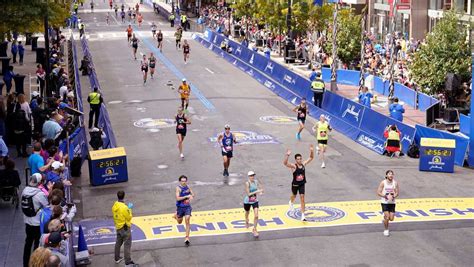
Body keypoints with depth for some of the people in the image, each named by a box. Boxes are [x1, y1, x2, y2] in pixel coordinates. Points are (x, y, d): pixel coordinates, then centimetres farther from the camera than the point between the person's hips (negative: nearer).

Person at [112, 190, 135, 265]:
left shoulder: (114, 206, -3)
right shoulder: (124, 207, -26)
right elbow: (129, 217, -16)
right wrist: (129, 209, -5)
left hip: (118, 227, 8)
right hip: (125, 228, -8)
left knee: (118, 243, 21)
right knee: (127, 244, -1)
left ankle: (117, 258, 34)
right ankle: (128, 261, 2)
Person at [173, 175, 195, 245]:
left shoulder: (188, 187, -1)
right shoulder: (178, 188, -15)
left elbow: (192, 194, 14)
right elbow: (177, 198, -25)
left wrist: (191, 196, -10)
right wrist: (186, 196, -30)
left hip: (187, 206, 2)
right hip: (180, 207, -2)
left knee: (187, 221, -11)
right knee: (179, 222, 16)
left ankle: (187, 238, -8)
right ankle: (176, 215, 52)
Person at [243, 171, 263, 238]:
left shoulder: (256, 181, -10)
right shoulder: (247, 183, -23)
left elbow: (261, 188, 6)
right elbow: (248, 194, -28)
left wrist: (261, 191, -17)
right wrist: (257, 191, -34)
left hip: (255, 201, 2)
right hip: (247, 201, -2)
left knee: (256, 216, -10)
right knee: (247, 213, 23)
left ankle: (254, 230, 5)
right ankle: (247, 222, 57)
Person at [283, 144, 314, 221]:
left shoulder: (304, 164, -7)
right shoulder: (293, 166, -21)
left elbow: (311, 158, 3)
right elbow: (285, 163, -38)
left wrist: (312, 151, -15)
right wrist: (287, 155, -52)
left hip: (302, 184, 2)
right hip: (295, 184, -2)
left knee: (302, 199, -4)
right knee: (294, 196, 24)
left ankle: (303, 215, -2)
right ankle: (291, 202, 62)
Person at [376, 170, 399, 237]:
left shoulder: (395, 183, -1)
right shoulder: (383, 183, -9)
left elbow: (397, 192, 3)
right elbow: (378, 193, -8)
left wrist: (393, 196, -17)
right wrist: (386, 196, -21)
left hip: (392, 202, 3)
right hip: (385, 202, -3)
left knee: (391, 219, 0)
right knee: (387, 217, -11)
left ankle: (385, 219, 35)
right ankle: (386, 230, 11)